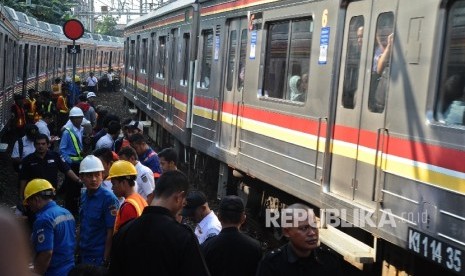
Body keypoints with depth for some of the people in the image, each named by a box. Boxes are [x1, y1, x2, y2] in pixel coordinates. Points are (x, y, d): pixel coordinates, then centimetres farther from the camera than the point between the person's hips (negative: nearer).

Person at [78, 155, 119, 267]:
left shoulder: (109, 198, -15)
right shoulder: (84, 196, 4)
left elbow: (111, 232, -15)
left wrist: (106, 259, -15)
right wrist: (78, 249, 12)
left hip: (99, 257, -6)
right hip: (83, 254, 6)